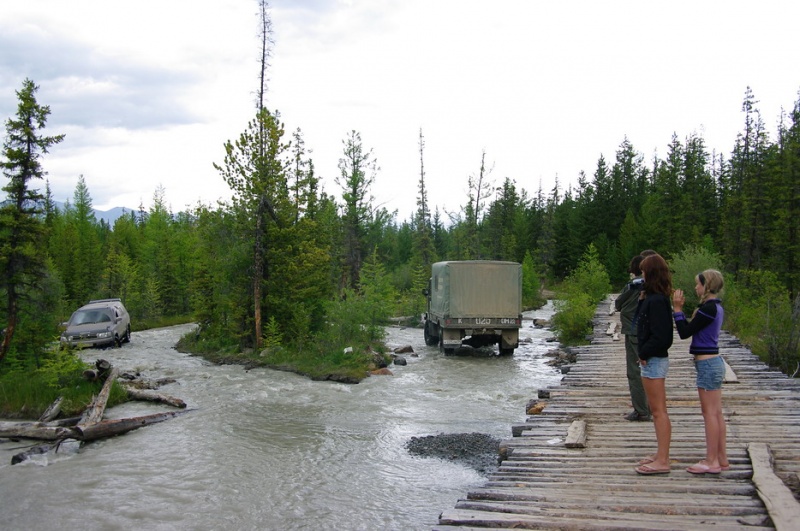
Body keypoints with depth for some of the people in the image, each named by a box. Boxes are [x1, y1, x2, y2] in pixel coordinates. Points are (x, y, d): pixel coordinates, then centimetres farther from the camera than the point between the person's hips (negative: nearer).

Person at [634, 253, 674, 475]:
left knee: (659, 411, -5)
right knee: (656, 410, 17)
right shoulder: (653, 298, 11)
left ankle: (662, 461, 1)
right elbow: (640, 322, 15)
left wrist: (644, 353, -14)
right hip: (653, 359, 11)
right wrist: (641, 300, 5)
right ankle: (661, 454, 26)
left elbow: (659, 335, -24)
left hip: (654, 360, -11)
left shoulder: (656, 301, -20)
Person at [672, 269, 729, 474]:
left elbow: (684, 332, -15)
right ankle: (721, 459, 18)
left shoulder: (708, 308, -17)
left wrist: (677, 309, -8)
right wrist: (680, 309, 9)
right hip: (714, 362, 10)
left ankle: (711, 461, 2)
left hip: (707, 364, -10)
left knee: (709, 413, -4)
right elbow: (692, 329, 13)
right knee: (716, 413, 12)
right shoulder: (716, 307, 12)